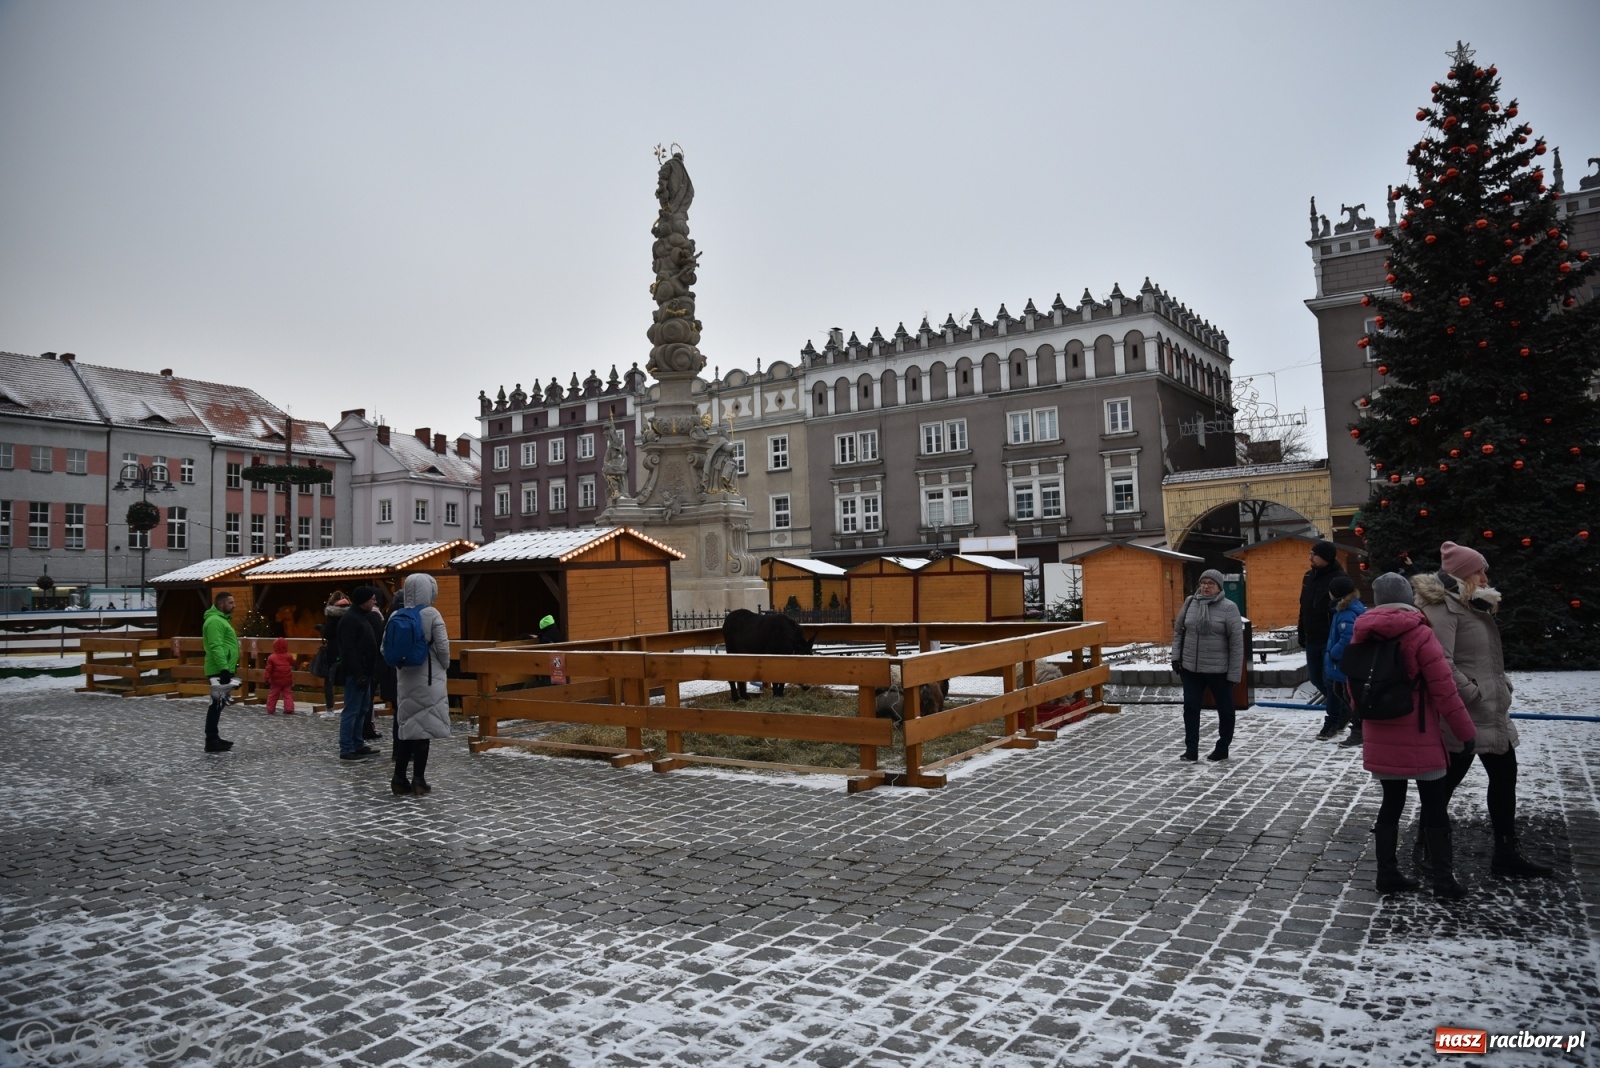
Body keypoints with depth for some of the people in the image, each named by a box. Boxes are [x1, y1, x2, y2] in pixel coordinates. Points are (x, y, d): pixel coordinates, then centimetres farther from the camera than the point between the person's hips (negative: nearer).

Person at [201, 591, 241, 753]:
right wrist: (224, 669, -28)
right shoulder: (214, 621, -15)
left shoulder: (221, 619, 19)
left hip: (223, 670, 11)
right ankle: (211, 742, -4)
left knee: (218, 705, 15)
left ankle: (215, 738, 22)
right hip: (219, 671, -11)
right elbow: (216, 648, -23)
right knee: (217, 705, -7)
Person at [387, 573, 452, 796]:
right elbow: (442, 647, -12)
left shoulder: (396, 616, 1)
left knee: (407, 726, 13)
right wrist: (445, 667, 5)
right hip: (428, 677, -4)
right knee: (423, 727, 2)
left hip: (405, 677, 4)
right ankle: (418, 780, 3)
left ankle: (399, 778, 12)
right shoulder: (432, 614, -12)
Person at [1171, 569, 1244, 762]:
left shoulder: (1228, 608, -10)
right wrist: (1176, 656, 3)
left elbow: (1237, 642, -10)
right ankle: (1191, 749, 8)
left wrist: (1234, 672, -12)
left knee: (1224, 708, 11)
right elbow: (1178, 631, 12)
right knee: (1190, 707, 2)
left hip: (1219, 669, -3)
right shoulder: (1190, 603, 2)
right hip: (1190, 668, 3)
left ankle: (1222, 748, 25)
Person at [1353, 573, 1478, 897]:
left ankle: (1387, 873, 16)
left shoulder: (1361, 636, 3)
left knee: (1392, 801, 13)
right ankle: (1444, 879, 12)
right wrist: (1465, 731, -3)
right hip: (1419, 738, -4)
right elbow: (1443, 689, -12)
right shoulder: (1419, 634, -12)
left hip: (1380, 738, 4)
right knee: (1435, 806, 8)